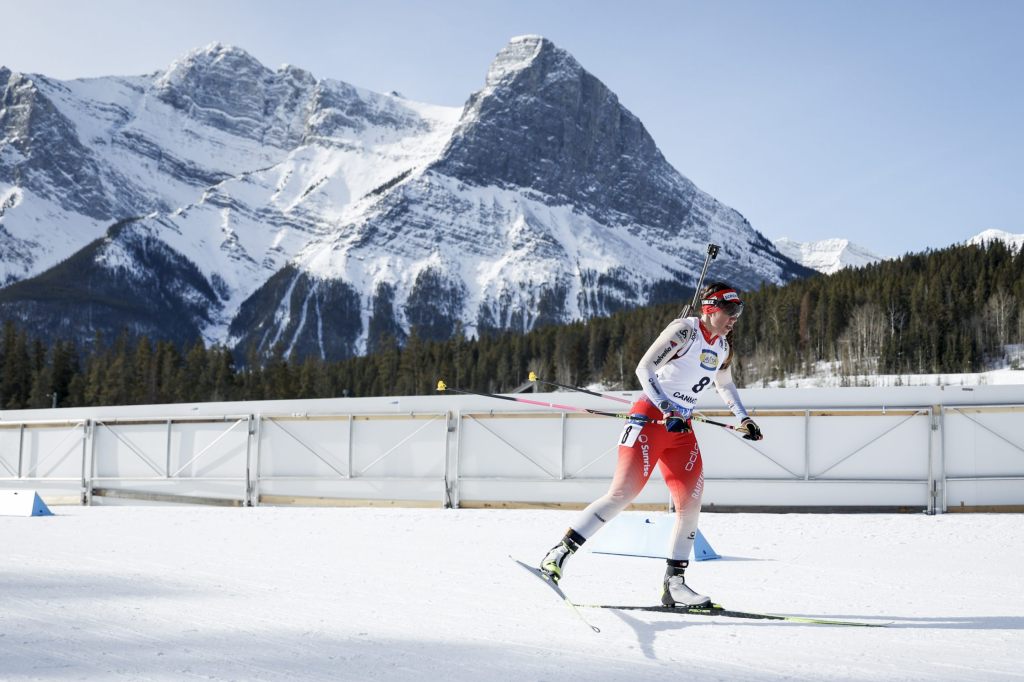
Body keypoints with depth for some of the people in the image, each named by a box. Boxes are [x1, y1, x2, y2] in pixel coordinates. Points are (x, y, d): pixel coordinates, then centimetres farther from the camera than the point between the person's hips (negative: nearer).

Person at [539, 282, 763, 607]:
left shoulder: (723, 347, 13)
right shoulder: (685, 330, -11)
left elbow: (725, 385, 33)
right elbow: (644, 369, -17)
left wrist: (743, 418, 23)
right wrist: (667, 411, -25)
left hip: (682, 429, 8)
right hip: (650, 418, -8)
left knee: (690, 504, -2)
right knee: (622, 493, -15)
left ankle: (674, 583, 6)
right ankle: (559, 553, -10)